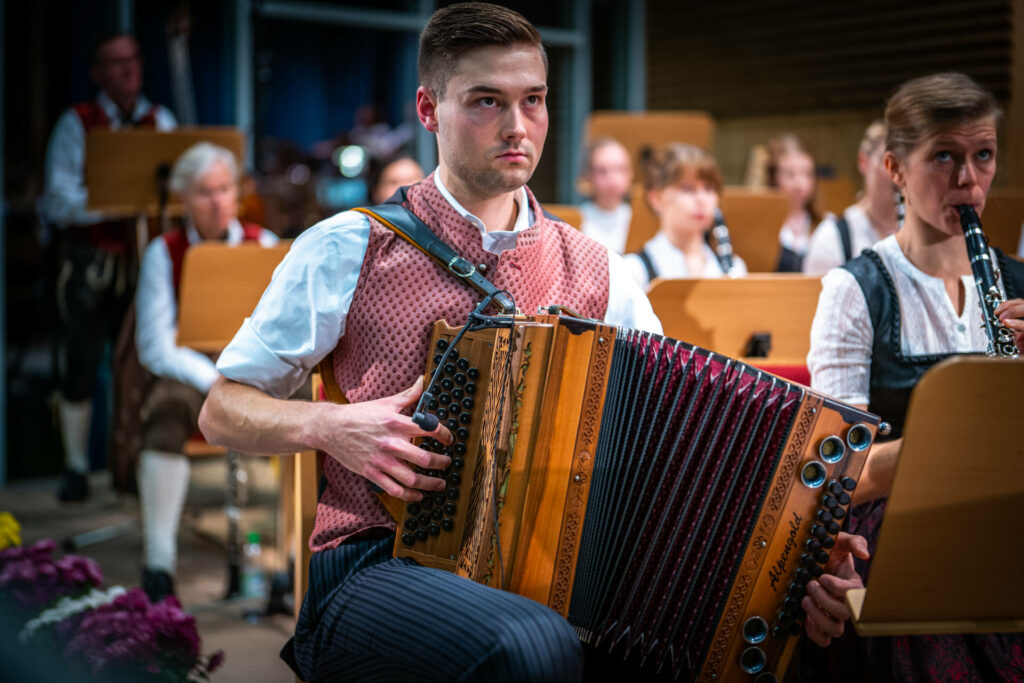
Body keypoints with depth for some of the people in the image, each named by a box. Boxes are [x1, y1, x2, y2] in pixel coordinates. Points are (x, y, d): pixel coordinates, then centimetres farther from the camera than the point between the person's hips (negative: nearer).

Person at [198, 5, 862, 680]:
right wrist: (329, 426, -13)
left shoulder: (597, 275, 11)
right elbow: (222, 409, 8)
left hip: (549, 571, 3)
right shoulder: (348, 250, 2)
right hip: (375, 568, -2)